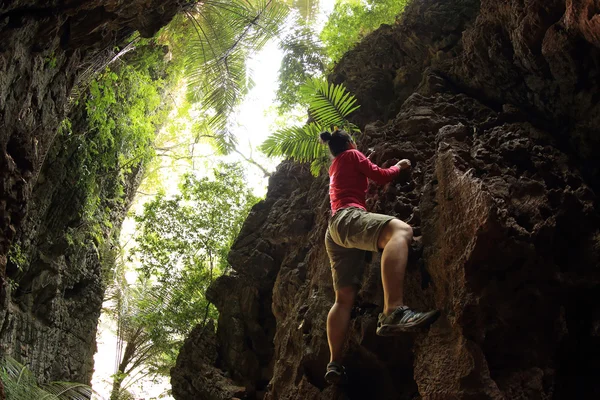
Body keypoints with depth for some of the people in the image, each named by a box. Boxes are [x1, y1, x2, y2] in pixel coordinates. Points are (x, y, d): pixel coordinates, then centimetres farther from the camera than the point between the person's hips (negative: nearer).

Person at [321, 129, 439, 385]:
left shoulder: (334, 168, 35)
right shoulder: (352, 155, 13)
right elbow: (381, 177, 9)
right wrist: (399, 166, 26)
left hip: (334, 231, 10)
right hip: (348, 218, -10)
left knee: (344, 298, 4)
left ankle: (334, 364, -6)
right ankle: (393, 313, -60)